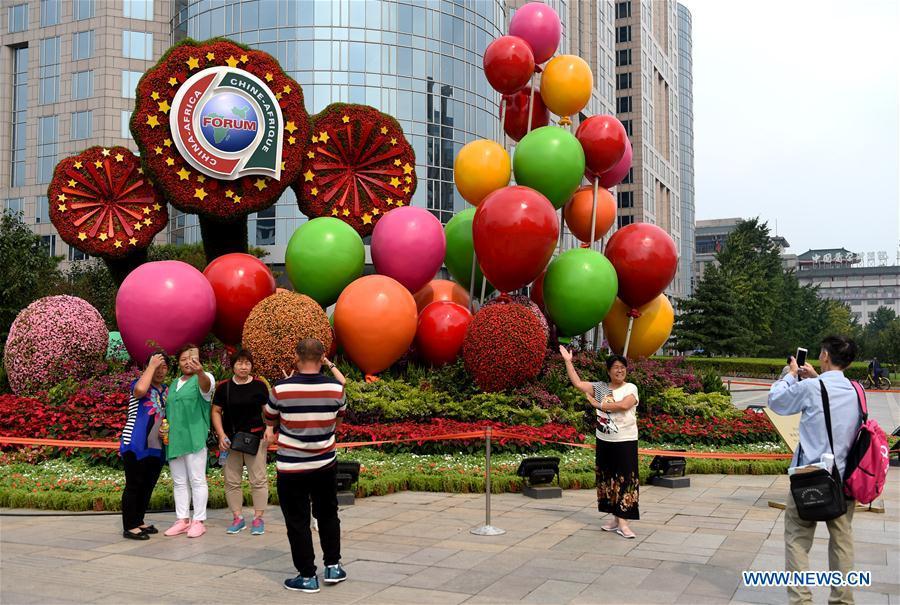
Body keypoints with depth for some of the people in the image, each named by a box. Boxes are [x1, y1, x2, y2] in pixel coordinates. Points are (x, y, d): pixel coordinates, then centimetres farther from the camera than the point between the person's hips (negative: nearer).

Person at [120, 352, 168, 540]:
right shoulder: (138, 384, -4)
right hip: (135, 445, -7)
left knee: (148, 486, 12)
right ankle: (129, 527, 0)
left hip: (156, 447, 7)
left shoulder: (167, 391, 16)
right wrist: (152, 365, -20)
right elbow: (140, 389, -30)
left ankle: (138, 521, 23)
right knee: (134, 485, -4)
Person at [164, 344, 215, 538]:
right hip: (174, 440, 7)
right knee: (179, 482, 10)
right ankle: (183, 520, 17)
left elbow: (206, 385, -30)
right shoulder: (175, 383, 18)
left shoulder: (203, 379, -4)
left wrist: (200, 371, -52)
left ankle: (199, 521, 2)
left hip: (194, 439, -7)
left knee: (197, 480, -3)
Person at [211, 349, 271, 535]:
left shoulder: (260, 386, 0)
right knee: (231, 480, 6)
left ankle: (258, 518, 8)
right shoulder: (223, 387, 3)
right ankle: (238, 518, 17)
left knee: (258, 479, -1)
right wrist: (221, 435, -5)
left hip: (255, 438, -2)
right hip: (231, 439, 2)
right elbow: (216, 411, 6)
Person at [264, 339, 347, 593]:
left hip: (291, 468, -2)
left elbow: (269, 421, 4)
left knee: (298, 521, 8)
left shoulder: (281, 388, -15)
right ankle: (333, 566, 26)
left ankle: (307, 576, 13)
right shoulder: (335, 387, -10)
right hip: (325, 465, 3)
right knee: (328, 515, 20)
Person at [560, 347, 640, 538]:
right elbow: (578, 383, 2)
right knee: (608, 479, 10)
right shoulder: (600, 387, 6)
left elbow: (624, 405, -23)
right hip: (604, 441, 5)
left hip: (626, 442, -4)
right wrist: (568, 361, 0)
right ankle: (616, 519, 22)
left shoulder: (631, 388, -5)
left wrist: (598, 404, -15)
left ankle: (623, 523, -7)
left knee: (625, 479, -6)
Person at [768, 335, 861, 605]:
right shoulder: (856, 391, 1)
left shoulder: (810, 388, -15)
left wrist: (791, 374, 13)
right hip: (844, 479, 5)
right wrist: (816, 378, 19)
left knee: (797, 538, 3)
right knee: (841, 539, 13)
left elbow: (775, 400, 1)